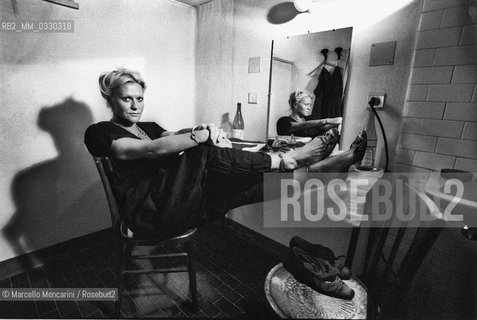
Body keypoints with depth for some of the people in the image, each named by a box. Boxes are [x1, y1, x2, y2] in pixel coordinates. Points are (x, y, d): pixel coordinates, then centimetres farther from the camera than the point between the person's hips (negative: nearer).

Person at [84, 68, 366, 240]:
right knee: (206, 153, -29)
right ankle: (287, 160, -21)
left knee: (261, 184, -13)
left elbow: (175, 137, 0)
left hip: (180, 202, 6)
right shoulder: (100, 132, 0)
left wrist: (204, 129, -23)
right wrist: (204, 135, -28)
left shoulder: (149, 127, 21)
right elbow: (152, 149, -20)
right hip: (152, 215, -6)